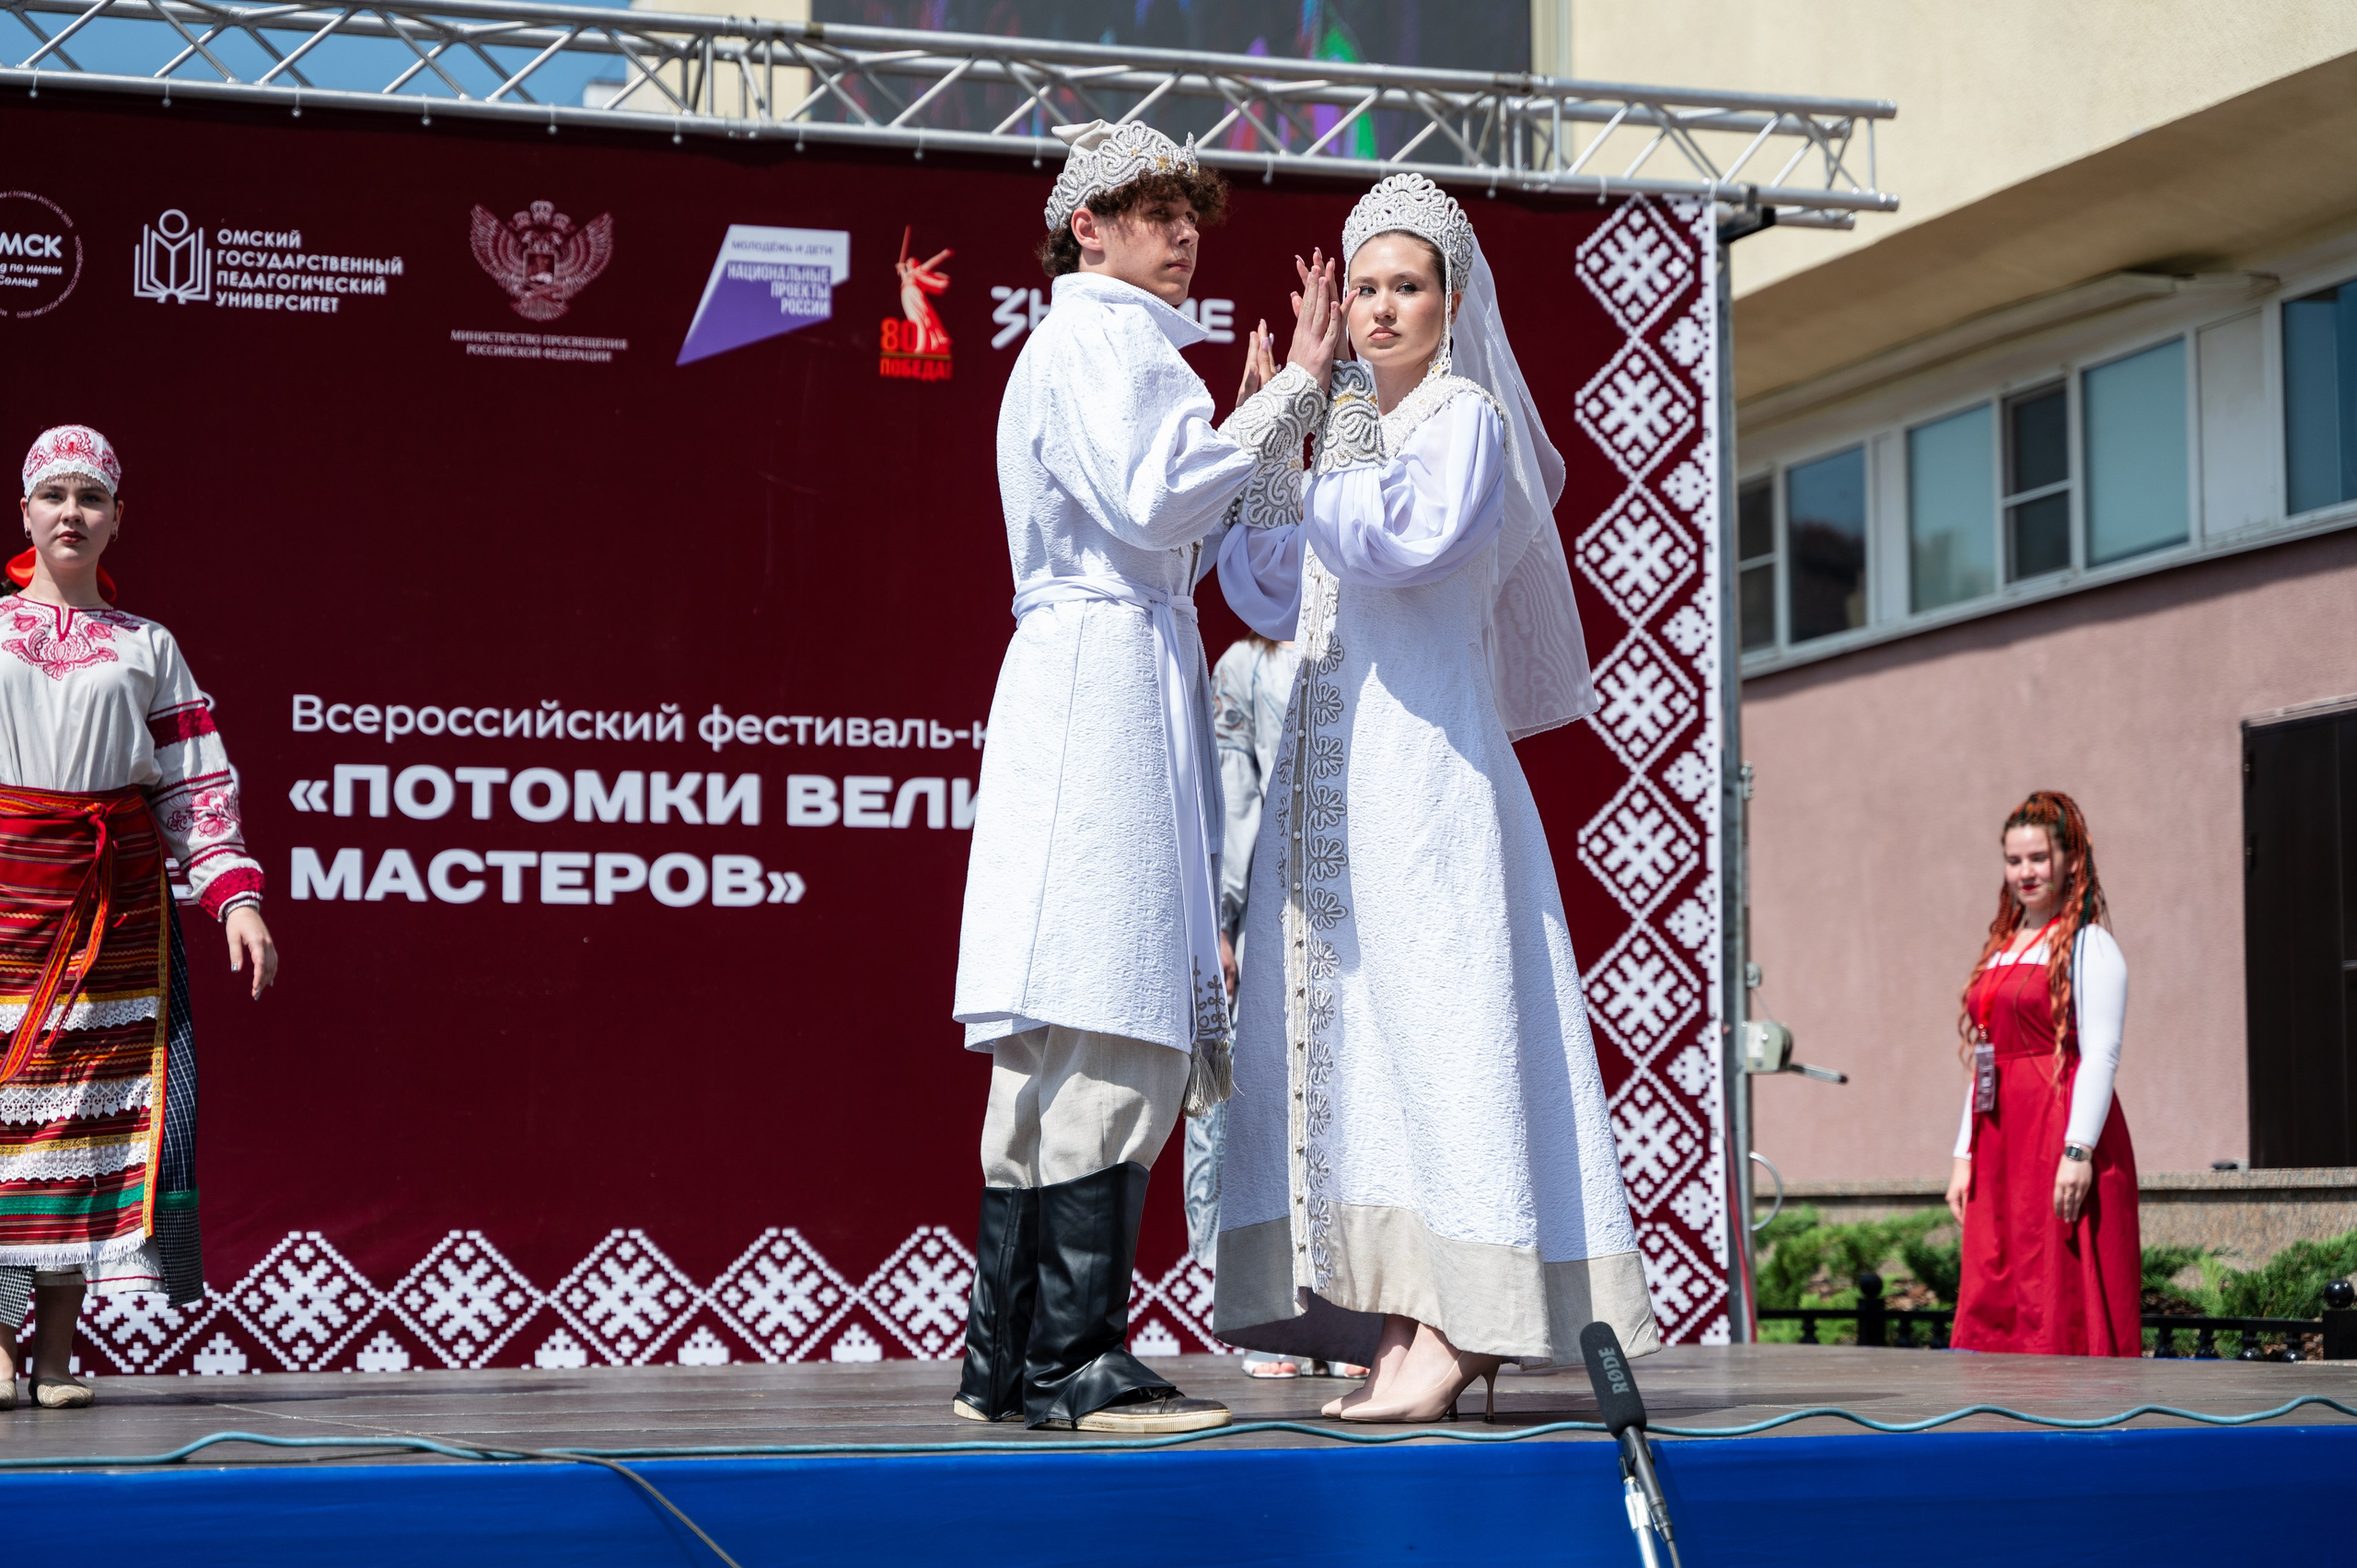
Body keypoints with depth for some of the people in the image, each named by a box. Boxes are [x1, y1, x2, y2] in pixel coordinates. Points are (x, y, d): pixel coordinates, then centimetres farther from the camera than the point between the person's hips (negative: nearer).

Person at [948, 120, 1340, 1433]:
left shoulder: (1118, 347, 28)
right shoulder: (1097, 340, -3)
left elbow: (1197, 544, 28)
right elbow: (1153, 502, -17)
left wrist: (1278, 408, 25)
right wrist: (1286, 399, -10)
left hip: (1137, 684, 11)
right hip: (1107, 673, -11)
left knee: (1066, 1055, 7)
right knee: (1112, 1041, -14)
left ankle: (1008, 1361, 8)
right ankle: (1074, 1360, -15)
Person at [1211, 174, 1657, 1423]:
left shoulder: (1468, 422, -2)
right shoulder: (1350, 430, 21)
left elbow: (1413, 537, -21)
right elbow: (1275, 598, 25)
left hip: (1427, 760, -8)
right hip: (1332, 773, 8)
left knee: (1431, 1027, -12)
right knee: (1350, 1032, 3)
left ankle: (1447, 1335, -13)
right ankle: (1396, 1330, 4)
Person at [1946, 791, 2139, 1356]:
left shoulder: (2088, 946, -4)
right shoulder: (2001, 949, 18)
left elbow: (2101, 1055, -13)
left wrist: (2079, 1150, -21)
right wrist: (1964, 1155, 14)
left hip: (2063, 1136, -7)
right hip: (2000, 1142, 8)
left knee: (2064, 1304, -7)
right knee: (1994, 1305, 4)